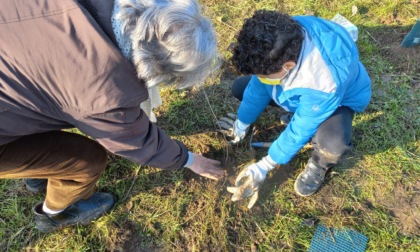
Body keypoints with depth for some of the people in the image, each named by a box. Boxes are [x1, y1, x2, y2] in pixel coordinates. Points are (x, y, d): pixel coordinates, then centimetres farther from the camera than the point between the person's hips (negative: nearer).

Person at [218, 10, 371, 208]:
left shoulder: (325, 83, -44)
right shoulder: (279, 46, -30)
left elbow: (300, 130, -30)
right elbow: (258, 83, -14)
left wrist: (265, 166, -20)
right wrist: (242, 124, -5)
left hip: (340, 97, -5)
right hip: (297, 87, 6)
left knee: (333, 144, -39)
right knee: (240, 87, -3)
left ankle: (320, 163, 0)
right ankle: (297, 111, 10)